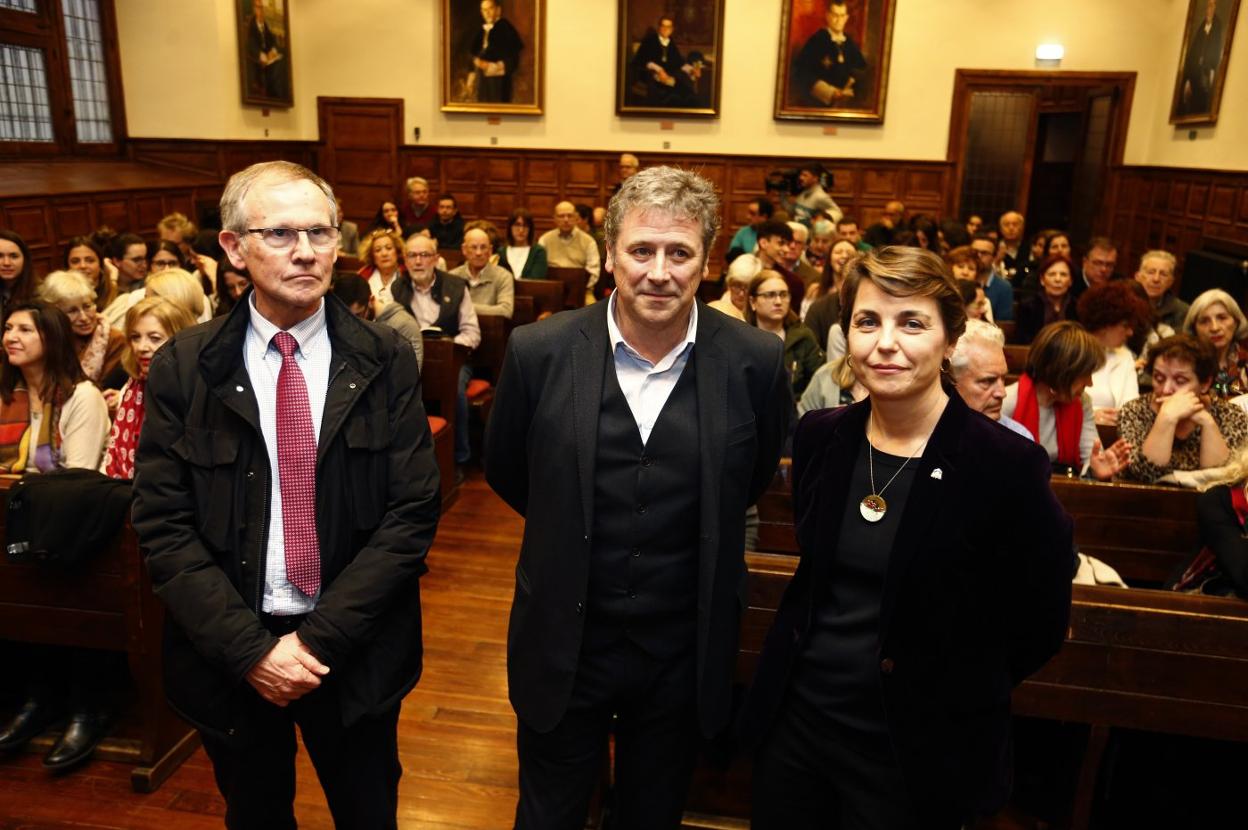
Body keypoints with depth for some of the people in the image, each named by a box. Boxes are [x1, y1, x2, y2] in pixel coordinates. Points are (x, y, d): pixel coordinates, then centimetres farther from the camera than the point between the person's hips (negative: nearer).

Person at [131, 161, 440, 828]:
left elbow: (413, 514, -10)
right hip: (227, 657, 1)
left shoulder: (386, 362, -8)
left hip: (356, 652, 0)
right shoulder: (182, 367, -6)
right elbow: (163, 525, -7)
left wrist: (319, 638, -15)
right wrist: (250, 649, -14)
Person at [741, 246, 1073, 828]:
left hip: (914, 751, -4)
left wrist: (951, 697, -2)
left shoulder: (1008, 467, -18)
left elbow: (1040, 625, -7)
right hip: (794, 717, 4)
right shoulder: (819, 437, -4)